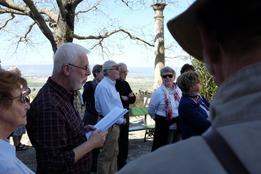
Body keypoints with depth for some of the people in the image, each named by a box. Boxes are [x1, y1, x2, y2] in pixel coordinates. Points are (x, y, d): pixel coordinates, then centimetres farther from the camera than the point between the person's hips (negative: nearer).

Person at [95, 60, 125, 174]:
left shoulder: (111, 85, 13)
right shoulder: (103, 86, -20)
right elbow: (107, 110, -24)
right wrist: (120, 120, -13)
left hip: (114, 123, 10)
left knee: (114, 152, 20)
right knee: (107, 154, 0)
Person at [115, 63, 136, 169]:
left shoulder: (125, 84, 14)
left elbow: (133, 99, 10)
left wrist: (126, 98, -10)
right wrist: (125, 98, -13)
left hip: (125, 115, 7)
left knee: (124, 139, 13)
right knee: (117, 140, -3)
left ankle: (123, 161, 25)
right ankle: (116, 163, 8)